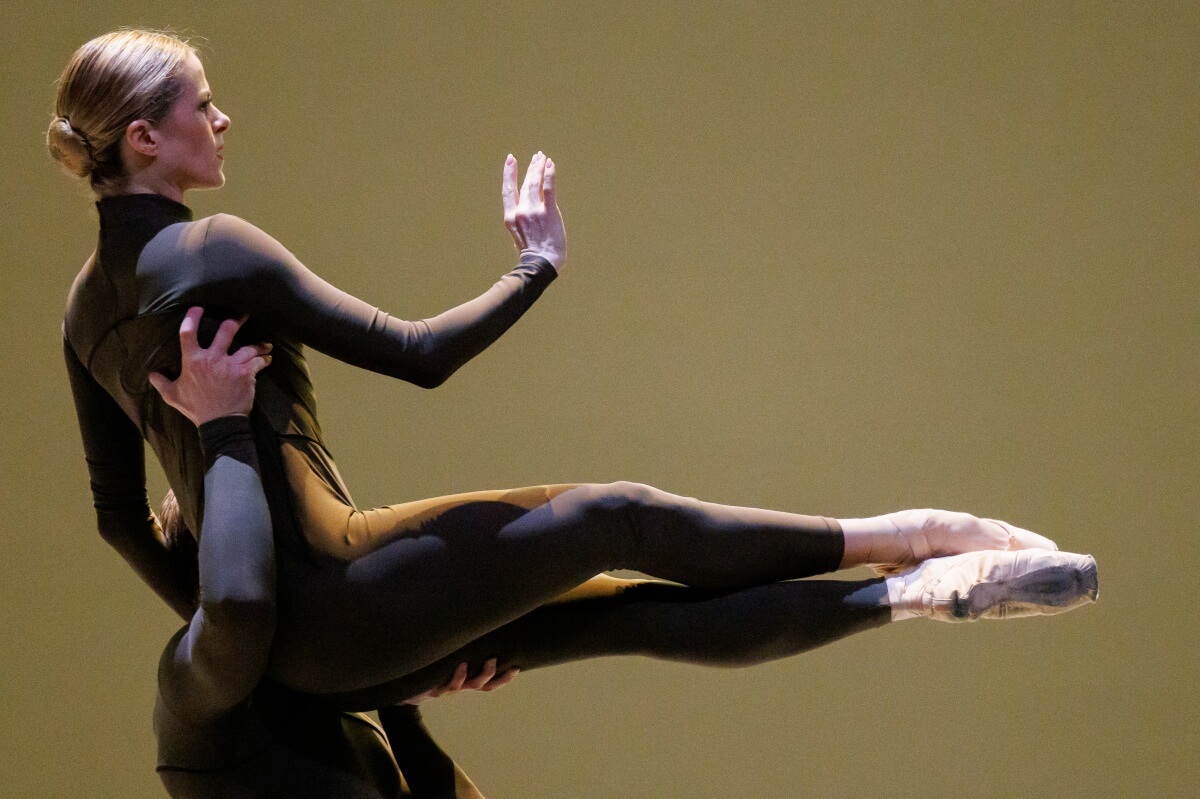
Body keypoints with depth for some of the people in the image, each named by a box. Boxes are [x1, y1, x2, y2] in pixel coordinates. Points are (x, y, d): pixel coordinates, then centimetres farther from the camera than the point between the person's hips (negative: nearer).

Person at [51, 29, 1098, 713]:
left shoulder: (87, 308, 12)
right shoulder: (211, 251, -16)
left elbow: (119, 514, 18)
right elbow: (416, 355, -15)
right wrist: (538, 267, -1)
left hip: (293, 639, 10)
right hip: (329, 599, -9)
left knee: (642, 606, 13)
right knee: (615, 520, -3)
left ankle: (902, 593, 19)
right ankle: (889, 545, 8)